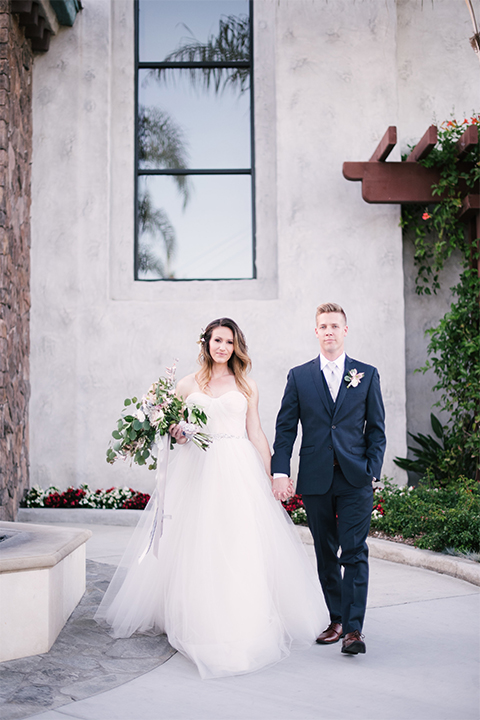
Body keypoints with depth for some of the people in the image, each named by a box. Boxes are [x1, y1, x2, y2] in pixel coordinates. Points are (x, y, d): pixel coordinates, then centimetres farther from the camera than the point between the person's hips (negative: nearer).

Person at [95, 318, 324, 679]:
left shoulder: (247, 386, 10)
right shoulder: (188, 384, 10)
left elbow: (256, 434, 9)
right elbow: (173, 426, 13)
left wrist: (269, 476, 4)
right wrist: (176, 433, -10)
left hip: (239, 472, 0)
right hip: (197, 471, 1)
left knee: (242, 547, -4)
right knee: (196, 549, -2)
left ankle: (242, 627, 6)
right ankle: (200, 624, 9)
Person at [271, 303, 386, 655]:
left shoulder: (367, 375, 7)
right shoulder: (299, 376, 7)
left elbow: (376, 429, 7)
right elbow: (285, 428, 5)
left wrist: (373, 471, -3)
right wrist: (280, 472, -5)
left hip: (355, 480, -1)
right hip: (315, 480, 2)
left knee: (355, 553, -6)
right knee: (326, 555, 9)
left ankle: (354, 629, -4)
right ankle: (336, 620, 21)